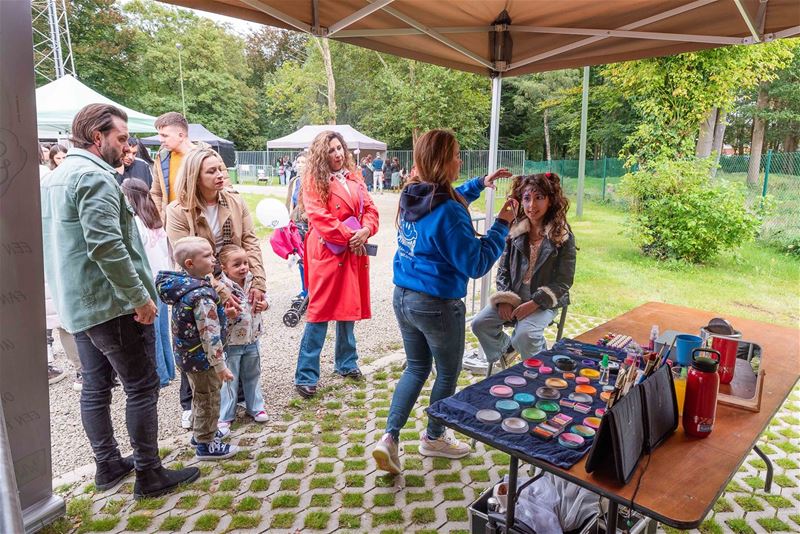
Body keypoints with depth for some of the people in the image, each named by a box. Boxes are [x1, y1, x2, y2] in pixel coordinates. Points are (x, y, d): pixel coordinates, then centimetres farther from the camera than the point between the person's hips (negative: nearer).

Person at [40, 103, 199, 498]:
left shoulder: (55, 178, 15)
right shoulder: (94, 176, -17)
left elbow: (60, 242, 20)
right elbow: (107, 246, -27)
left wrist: (68, 294, 23)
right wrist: (141, 297, -21)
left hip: (76, 304, 10)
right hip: (109, 303, -10)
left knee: (95, 387, 16)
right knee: (141, 387, 0)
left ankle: (108, 465, 29)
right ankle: (149, 475, 10)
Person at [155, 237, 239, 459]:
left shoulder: (182, 284, -1)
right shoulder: (202, 295, -30)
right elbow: (210, 335, -28)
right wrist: (220, 366, -20)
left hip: (186, 353, 9)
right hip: (202, 358, -9)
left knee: (201, 396, 26)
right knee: (209, 400, 9)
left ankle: (202, 432, 45)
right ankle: (205, 444, 25)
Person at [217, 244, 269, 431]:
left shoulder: (252, 282, -3)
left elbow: (263, 301, 10)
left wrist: (263, 304, -11)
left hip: (252, 340, 5)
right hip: (231, 343, -5)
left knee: (253, 376, 21)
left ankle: (255, 407, 38)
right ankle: (224, 417, 22)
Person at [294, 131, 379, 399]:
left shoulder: (354, 178, 14)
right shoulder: (314, 180, -5)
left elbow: (370, 208, 10)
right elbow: (319, 216, -15)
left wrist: (365, 231, -9)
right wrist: (349, 236, -16)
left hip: (355, 251, 6)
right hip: (327, 251, -6)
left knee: (349, 306, 15)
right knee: (320, 311, -6)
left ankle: (346, 363, 32)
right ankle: (305, 376, 4)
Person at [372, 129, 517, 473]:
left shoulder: (411, 196, 2)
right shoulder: (448, 213, -24)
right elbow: (476, 264, -20)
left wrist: (479, 184, 24)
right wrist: (502, 224, -14)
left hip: (403, 297, 8)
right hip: (437, 305, -7)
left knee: (417, 367, 22)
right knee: (448, 372, 17)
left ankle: (390, 437, 15)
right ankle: (433, 438, 37)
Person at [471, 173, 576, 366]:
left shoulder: (563, 236, -9)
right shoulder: (515, 231, 2)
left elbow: (563, 282, -10)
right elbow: (503, 268, 7)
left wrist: (532, 304, -18)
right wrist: (504, 299, -8)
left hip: (544, 301, -4)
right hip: (512, 297, 4)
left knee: (524, 335, -28)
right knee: (480, 324, -14)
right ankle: (506, 347, 17)